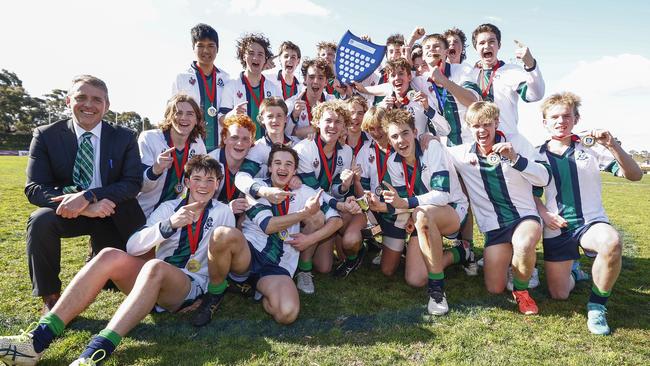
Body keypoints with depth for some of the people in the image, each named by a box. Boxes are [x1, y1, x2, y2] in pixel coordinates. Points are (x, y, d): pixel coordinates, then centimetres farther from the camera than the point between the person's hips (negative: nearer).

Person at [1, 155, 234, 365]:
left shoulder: (222, 213, 6)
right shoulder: (169, 207, 11)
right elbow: (133, 246, -3)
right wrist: (169, 224, -16)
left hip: (192, 285, -3)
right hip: (153, 280, 4)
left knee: (155, 267, -36)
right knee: (110, 255, -24)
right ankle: (38, 339, -28)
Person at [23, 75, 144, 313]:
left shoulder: (124, 137, -8)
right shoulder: (46, 135, -8)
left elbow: (133, 183, -16)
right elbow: (34, 188, -15)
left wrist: (87, 196, -32)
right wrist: (84, 207, -32)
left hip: (112, 215, 1)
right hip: (69, 212, 0)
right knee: (40, 220, -33)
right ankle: (50, 298, -13)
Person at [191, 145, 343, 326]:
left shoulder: (303, 192, 11)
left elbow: (336, 219, 11)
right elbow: (267, 225, -9)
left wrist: (311, 238, -4)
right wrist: (305, 212, -8)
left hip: (279, 266, 1)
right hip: (248, 253, -1)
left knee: (287, 313, -30)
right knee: (224, 234, -36)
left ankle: (259, 291, 7)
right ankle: (215, 292, -8)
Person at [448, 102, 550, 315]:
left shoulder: (516, 143, -1)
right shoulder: (462, 153, 2)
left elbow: (543, 179, -6)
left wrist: (515, 158, -20)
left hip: (525, 216, -1)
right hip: (493, 226, 2)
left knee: (523, 245, -38)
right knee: (495, 289, -2)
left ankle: (521, 290, -6)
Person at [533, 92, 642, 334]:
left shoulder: (591, 147, 0)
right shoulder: (538, 156, 5)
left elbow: (634, 175, -6)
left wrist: (613, 145, -20)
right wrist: (544, 213, -8)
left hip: (591, 222, -1)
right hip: (556, 228, 1)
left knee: (612, 242, -39)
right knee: (559, 295, 1)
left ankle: (597, 305, -13)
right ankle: (572, 270, 40)